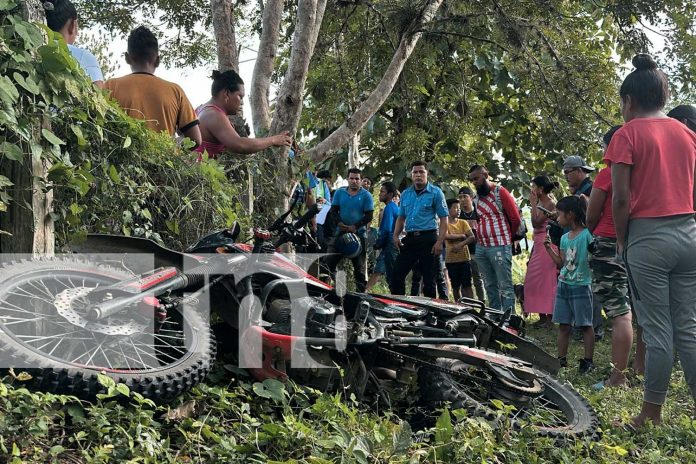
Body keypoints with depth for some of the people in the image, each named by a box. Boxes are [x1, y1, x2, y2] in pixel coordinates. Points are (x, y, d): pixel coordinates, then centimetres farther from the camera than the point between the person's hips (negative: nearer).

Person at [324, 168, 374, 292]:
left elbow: (369, 216, -5)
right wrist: (340, 224, -14)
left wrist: (355, 227, -17)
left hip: (359, 234, -2)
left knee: (360, 266, 1)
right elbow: (333, 211, 5)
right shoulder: (339, 193, 9)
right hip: (340, 233, 3)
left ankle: (360, 291, 8)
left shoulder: (366, 195, 0)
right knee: (329, 261, -5)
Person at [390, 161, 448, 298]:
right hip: (410, 239, 5)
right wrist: (396, 235, 4)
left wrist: (439, 242, -15)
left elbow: (443, 219, -5)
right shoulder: (405, 194, 13)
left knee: (429, 279, 0)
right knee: (397, 274, 2)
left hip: (428, 239, -5)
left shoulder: (435, 193, -2)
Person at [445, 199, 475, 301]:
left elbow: (472, 237, -5)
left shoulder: (463, 222, 6)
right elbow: (446, 236, -18)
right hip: (451, 260, -1)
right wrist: (462, 236, -11)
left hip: (465, 258, 1)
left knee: (467, 285, -2)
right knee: (455, 286, 7)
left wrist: (461, 244, -20)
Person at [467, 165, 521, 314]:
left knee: (505, 286, -6)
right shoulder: (476, 197, 13)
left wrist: (505, 236, 9)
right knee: (490, 286, 11)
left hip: (499, 247, -6)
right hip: (481, 247, 6)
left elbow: (515, 219, -2)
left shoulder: (500, 192, -4)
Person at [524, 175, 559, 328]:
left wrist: (533, 204, -12)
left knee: (546, 281, -7)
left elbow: (536, 222, -17)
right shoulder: (542, 202, 15)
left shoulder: (549, 203, -12)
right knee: (535, 281, 10)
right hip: (538, 244, 10)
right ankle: (542, 317, 15)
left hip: (546, 245, -10)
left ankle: (549, 318, -4)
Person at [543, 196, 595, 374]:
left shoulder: (587, 235, -13)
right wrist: (549, 248, 10)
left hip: (581, 286, -7)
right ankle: (561, 359, 16)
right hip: (563, 284, 7)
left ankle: (588, 360, 9)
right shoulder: (564, 238, 10)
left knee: (585, 324, 2)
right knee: (563, 324, 10)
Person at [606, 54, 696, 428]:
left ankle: (653, 414, 10)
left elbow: (621, 198, -11)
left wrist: (621, 240, 1)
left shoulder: (627, 135, -6)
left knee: (658, 330, 0)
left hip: (648, 237, -5)